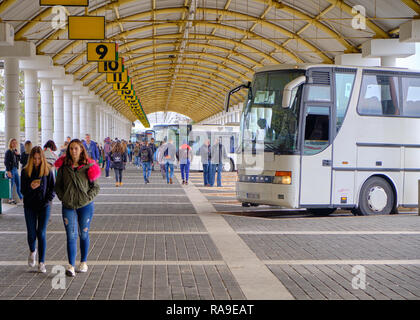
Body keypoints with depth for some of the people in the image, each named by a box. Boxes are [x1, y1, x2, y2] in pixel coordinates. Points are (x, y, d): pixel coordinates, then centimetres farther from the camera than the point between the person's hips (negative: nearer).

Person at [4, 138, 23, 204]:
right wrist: (8, 171, -19)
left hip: (15, 169, 7)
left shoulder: (15, 151, 10)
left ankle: (21, 197, 19)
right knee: (11, 185, -1)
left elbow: (19, 160, 18)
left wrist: (18, 154, -2)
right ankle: (10, 199, 6)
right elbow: (6, 162, -14)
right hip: (10, 170, -7)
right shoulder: (8, 152, -11)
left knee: (18, 184, 11)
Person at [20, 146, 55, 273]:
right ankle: (32, 252, 36)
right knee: (31, 233, 4)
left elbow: (53, 188, 2)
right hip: (29, 206, 1)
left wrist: (48, 200, -12)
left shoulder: (48, 171, -3)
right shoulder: (25, 171, -1)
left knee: (41, 234, -3)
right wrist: (30, 187, -21)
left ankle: (41, 262, 3)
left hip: (44, 206, -1)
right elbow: (22, 190, 0)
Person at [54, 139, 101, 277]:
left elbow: (95, 186, 2)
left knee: (83, 234, 11)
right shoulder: (63, 166, 1)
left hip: (85, 205, 0)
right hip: (68, 206, 0)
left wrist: (87, 198, -10)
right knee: (71, 236, -6)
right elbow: (57, 185, 9)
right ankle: (71, 266, -9)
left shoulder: (89, 166, -3)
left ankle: (83, 262, 26)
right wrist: (63, 198, -4)